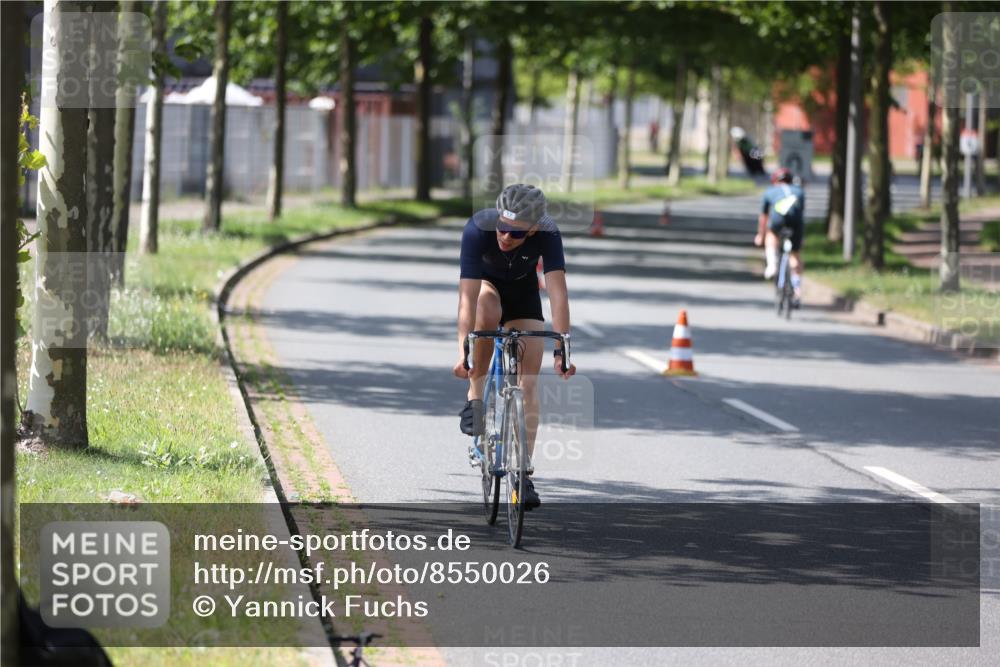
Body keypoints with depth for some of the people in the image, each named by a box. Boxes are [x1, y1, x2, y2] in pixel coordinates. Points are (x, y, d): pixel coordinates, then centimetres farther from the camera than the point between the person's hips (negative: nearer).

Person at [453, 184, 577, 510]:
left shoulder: (547, 234, -35)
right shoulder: (477, 229, -38)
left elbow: (558, 292, -39)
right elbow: (468, 296, -41)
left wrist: (561, 349, -48)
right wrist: (463, 351, -49)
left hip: (523, 291, 1)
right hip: (485, 284, -1)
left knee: (529, 383, -8)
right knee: (489, 313, -38)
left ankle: (523, 472, -1)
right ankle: (474, 399, -19)